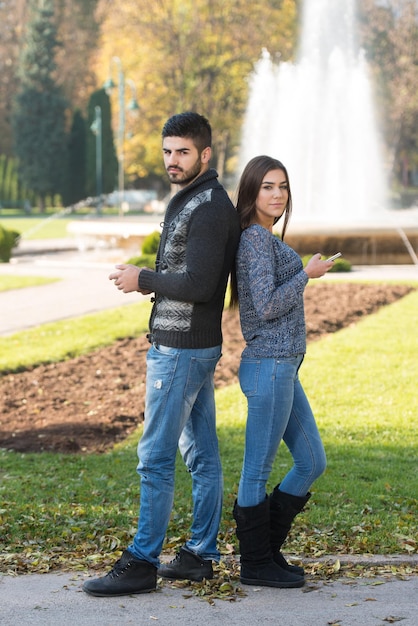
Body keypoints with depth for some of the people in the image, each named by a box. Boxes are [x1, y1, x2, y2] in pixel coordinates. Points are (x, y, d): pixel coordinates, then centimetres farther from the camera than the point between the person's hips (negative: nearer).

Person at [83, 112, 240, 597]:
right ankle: (200, 555, 18)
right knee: (201, 454, 12)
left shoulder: (207, 208, -16)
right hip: (196, 345, 11)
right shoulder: (198, 202, 16)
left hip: (181, 349, -11)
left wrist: (143, 280, -13)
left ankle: (141, 563, -3)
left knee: (155, 457, -7)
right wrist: (149, 280, 11)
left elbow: (198, 285, -23)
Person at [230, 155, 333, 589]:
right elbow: (267, 306, -20)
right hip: (269, 368, -10)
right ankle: (256, 564, 12)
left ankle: (267, 548, 23)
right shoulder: (256, 238, -13)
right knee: (258, 470, 1)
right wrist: (307, 273, -9)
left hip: (282, 368, 10)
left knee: (312, 462, 15)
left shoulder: (265, 239, 17)